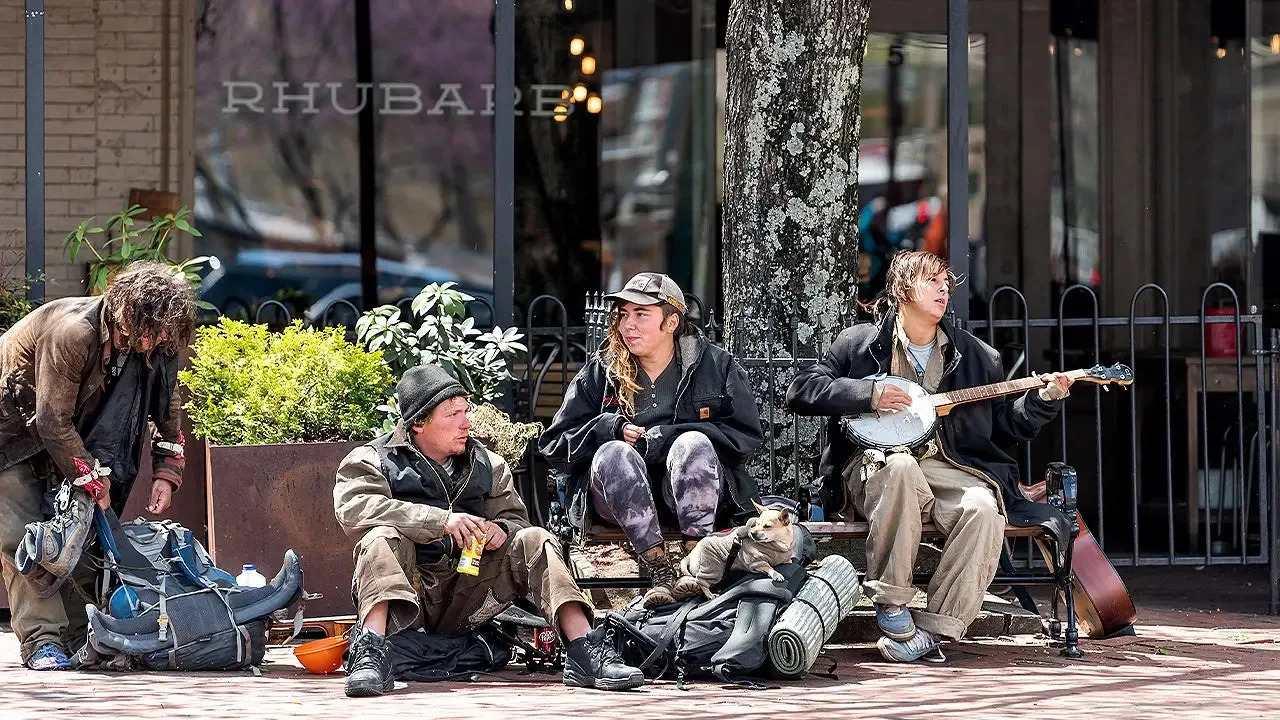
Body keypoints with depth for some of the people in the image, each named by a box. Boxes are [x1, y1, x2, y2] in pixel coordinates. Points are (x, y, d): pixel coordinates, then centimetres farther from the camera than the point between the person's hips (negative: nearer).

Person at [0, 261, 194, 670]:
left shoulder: (151, 344, -13)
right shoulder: (72, 332, -36)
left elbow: (168, 408, 5)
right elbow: (54, 423, -32)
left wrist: (166, 473, -5)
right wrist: (93, 481, -25)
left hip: (61, 434, 7)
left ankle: (81, 636, 0)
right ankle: (42, 642, -20)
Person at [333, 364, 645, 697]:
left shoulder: (487, 464, 18)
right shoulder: (373, 460, 2)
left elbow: (515, 518, 16)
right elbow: (353, 509, -18)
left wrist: (501, 530, -12)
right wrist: (441, 520, -26)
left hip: (467, 592, 4)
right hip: (409, 587, -4)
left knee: (535, 541, -13)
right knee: (382, 540, -32)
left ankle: (584, 652, -27)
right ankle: (371, 653, -51)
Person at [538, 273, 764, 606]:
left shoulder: (716, 365, 8)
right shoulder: (600, 373, 12)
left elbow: (746, 436, -4)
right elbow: (554, 445, 8)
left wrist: (664, 438, -13)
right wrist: (610, 429, -12)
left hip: (693, 495, -1)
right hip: (621, 503, 1)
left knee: (693, 444, -31)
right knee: (613, 452, -30)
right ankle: (660, 571, -41)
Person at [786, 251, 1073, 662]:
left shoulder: (976, 357, 18)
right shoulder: (861, 343, 9)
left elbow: (1006, 427, 18)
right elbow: (800, 392, 1)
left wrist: (1045, 399, 0)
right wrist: (869, 395, -10)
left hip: (947, 468, 3)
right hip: (874, 468, -2)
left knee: (984, 510, -31)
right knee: (900, 465, -40)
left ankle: (933, 629, -30)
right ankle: (890, 604, -30)